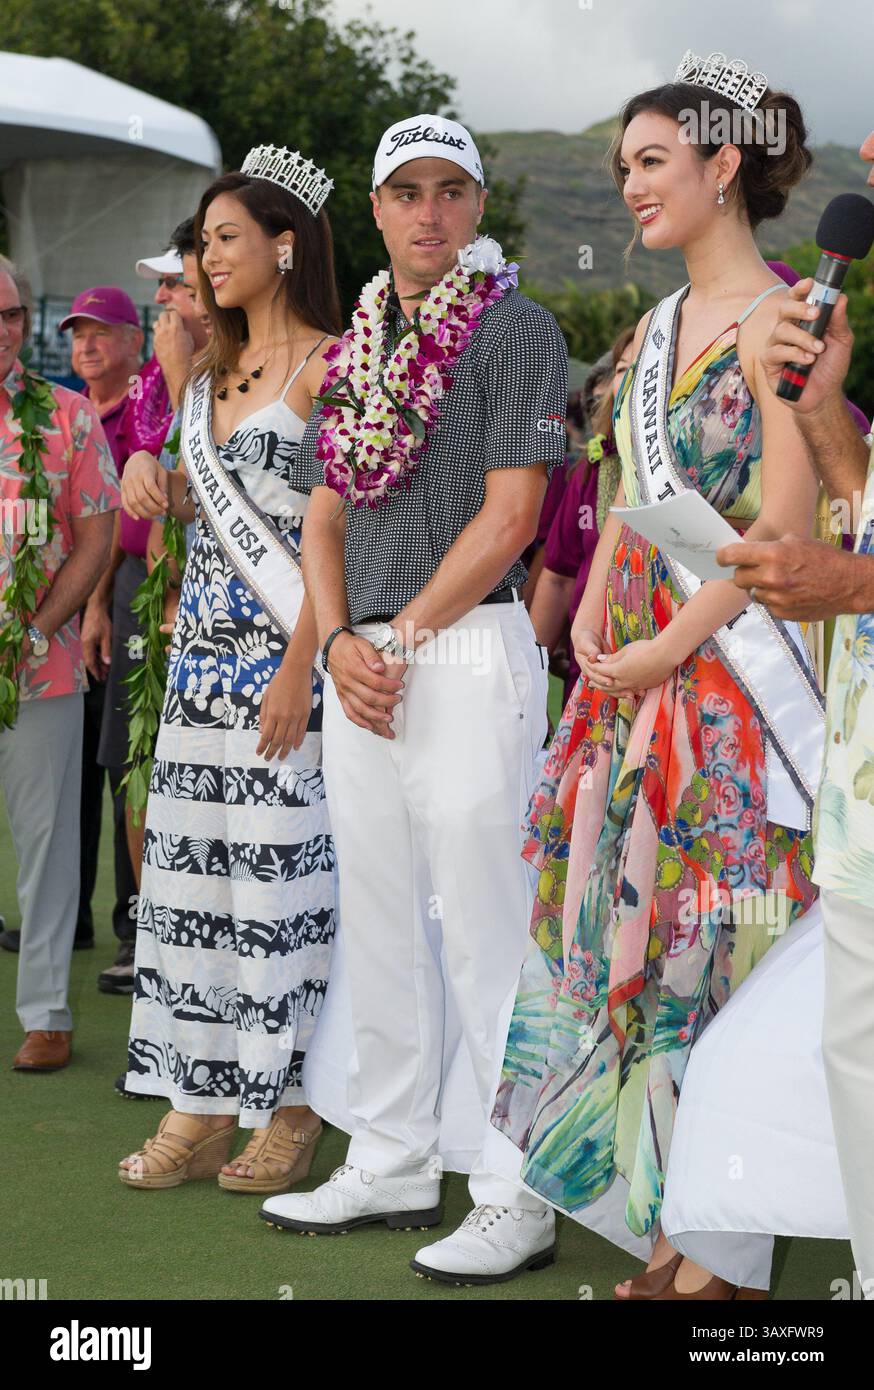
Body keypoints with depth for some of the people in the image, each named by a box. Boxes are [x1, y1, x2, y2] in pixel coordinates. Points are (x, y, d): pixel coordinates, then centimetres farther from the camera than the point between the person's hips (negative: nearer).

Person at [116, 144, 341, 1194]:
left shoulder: (327, 367, -8)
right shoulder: (212, 373, 16)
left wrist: (302, 665, -20)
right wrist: (148, 473, 3)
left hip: (285, 650, -8)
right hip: (204, 649, 8)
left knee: (280, 869, -5)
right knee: (192, 862, 7)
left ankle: (291, 1117, 4)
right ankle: (201, 1106, 14)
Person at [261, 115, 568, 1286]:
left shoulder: (515, 328, -5)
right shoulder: (357, 343, 16)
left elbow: (510, 512, -12)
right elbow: (326, 513, 15)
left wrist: (402, 638, -11)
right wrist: (340, 642, -2)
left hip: (467, 652, -7)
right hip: (361, 662, 7)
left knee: (485, 933, -5)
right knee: (379, 921, 13)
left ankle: (516, 1200, 2)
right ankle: (393, 1164, 24)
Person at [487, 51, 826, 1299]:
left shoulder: (778, 320, -9)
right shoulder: (659, 328, 17)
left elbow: (782, 528, -15)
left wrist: (664, 648, -15)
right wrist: (592, 617, 4)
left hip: (731, 664, -8)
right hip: (633, 662, 8)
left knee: (719, 936, -5)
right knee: (629, 911, 7)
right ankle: (667, 1223, 16)